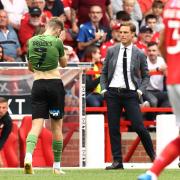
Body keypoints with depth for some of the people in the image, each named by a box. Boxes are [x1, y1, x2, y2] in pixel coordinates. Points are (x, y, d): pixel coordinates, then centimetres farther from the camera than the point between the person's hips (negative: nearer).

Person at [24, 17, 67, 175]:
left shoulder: (32, 41, 5)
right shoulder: (57, 42, -6)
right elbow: (64, 64, 10)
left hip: (38, 85, 3)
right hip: (55, 84, -2)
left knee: (37, 124, -2)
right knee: (57, 126, 8)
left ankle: (28, 155, -29)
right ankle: (57, 166, 13)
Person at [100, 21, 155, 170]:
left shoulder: (139, 54, 3)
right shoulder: (111, 51, 8)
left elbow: (146, 76, 11)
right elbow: (104, 72, 13)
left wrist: (140, 90, -4)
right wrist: (104, 89, 1)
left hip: (130, 94, -2)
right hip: (113, 93, 2)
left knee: (139, 126, -8)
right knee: (113, 128, 1)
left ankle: (153, 156, 10)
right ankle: (117, 161, 6)